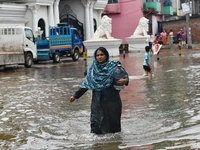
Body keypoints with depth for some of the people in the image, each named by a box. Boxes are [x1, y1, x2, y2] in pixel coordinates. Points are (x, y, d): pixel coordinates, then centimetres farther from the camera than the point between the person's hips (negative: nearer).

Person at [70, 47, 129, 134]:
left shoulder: (113, 66, -2)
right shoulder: (93, 69, 6)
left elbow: (125, 76, -4)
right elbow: (86, 84, 11)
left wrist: (125, 80, -28)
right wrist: (75, 95, 9)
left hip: (111, 100, -2)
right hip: (97, 101, 2)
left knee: (112, 121, 3)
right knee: (96, 123, -6)